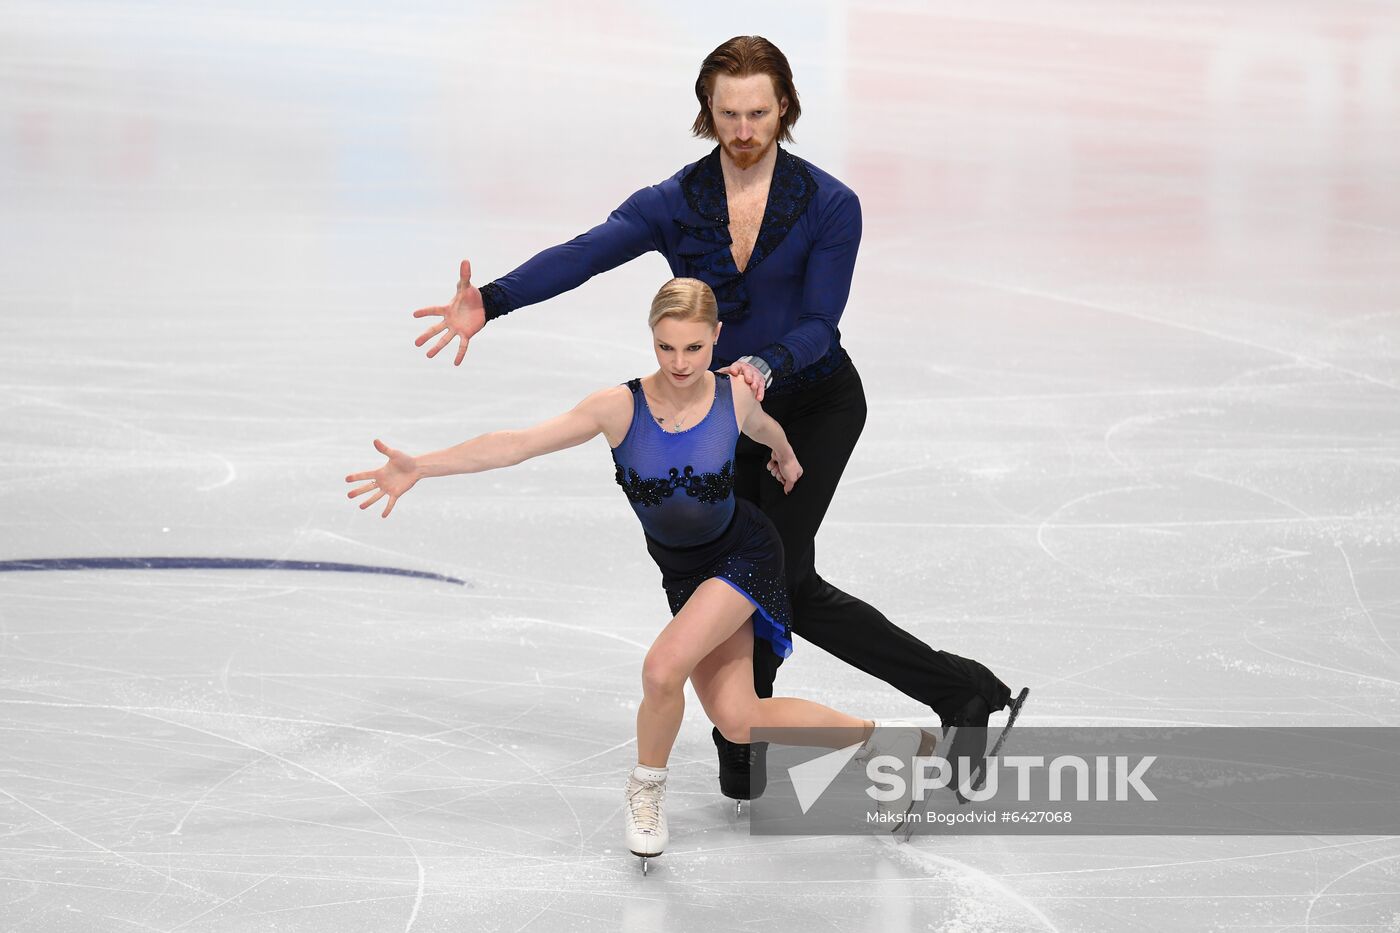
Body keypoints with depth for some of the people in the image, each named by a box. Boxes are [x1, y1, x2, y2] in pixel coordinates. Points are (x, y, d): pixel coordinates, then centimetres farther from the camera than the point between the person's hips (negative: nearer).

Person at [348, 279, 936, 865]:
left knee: (663, 668, -27)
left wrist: (786, 458, 30)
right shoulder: (621, 408, -20)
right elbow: (519, 443, -25)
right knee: (737, 722, 2)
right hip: (680, 570, 3)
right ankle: (878, 739, 23)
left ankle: (648, 788, 2)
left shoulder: (734, 397, -18)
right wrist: (421, 466, -34)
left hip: (742, 555, -3)